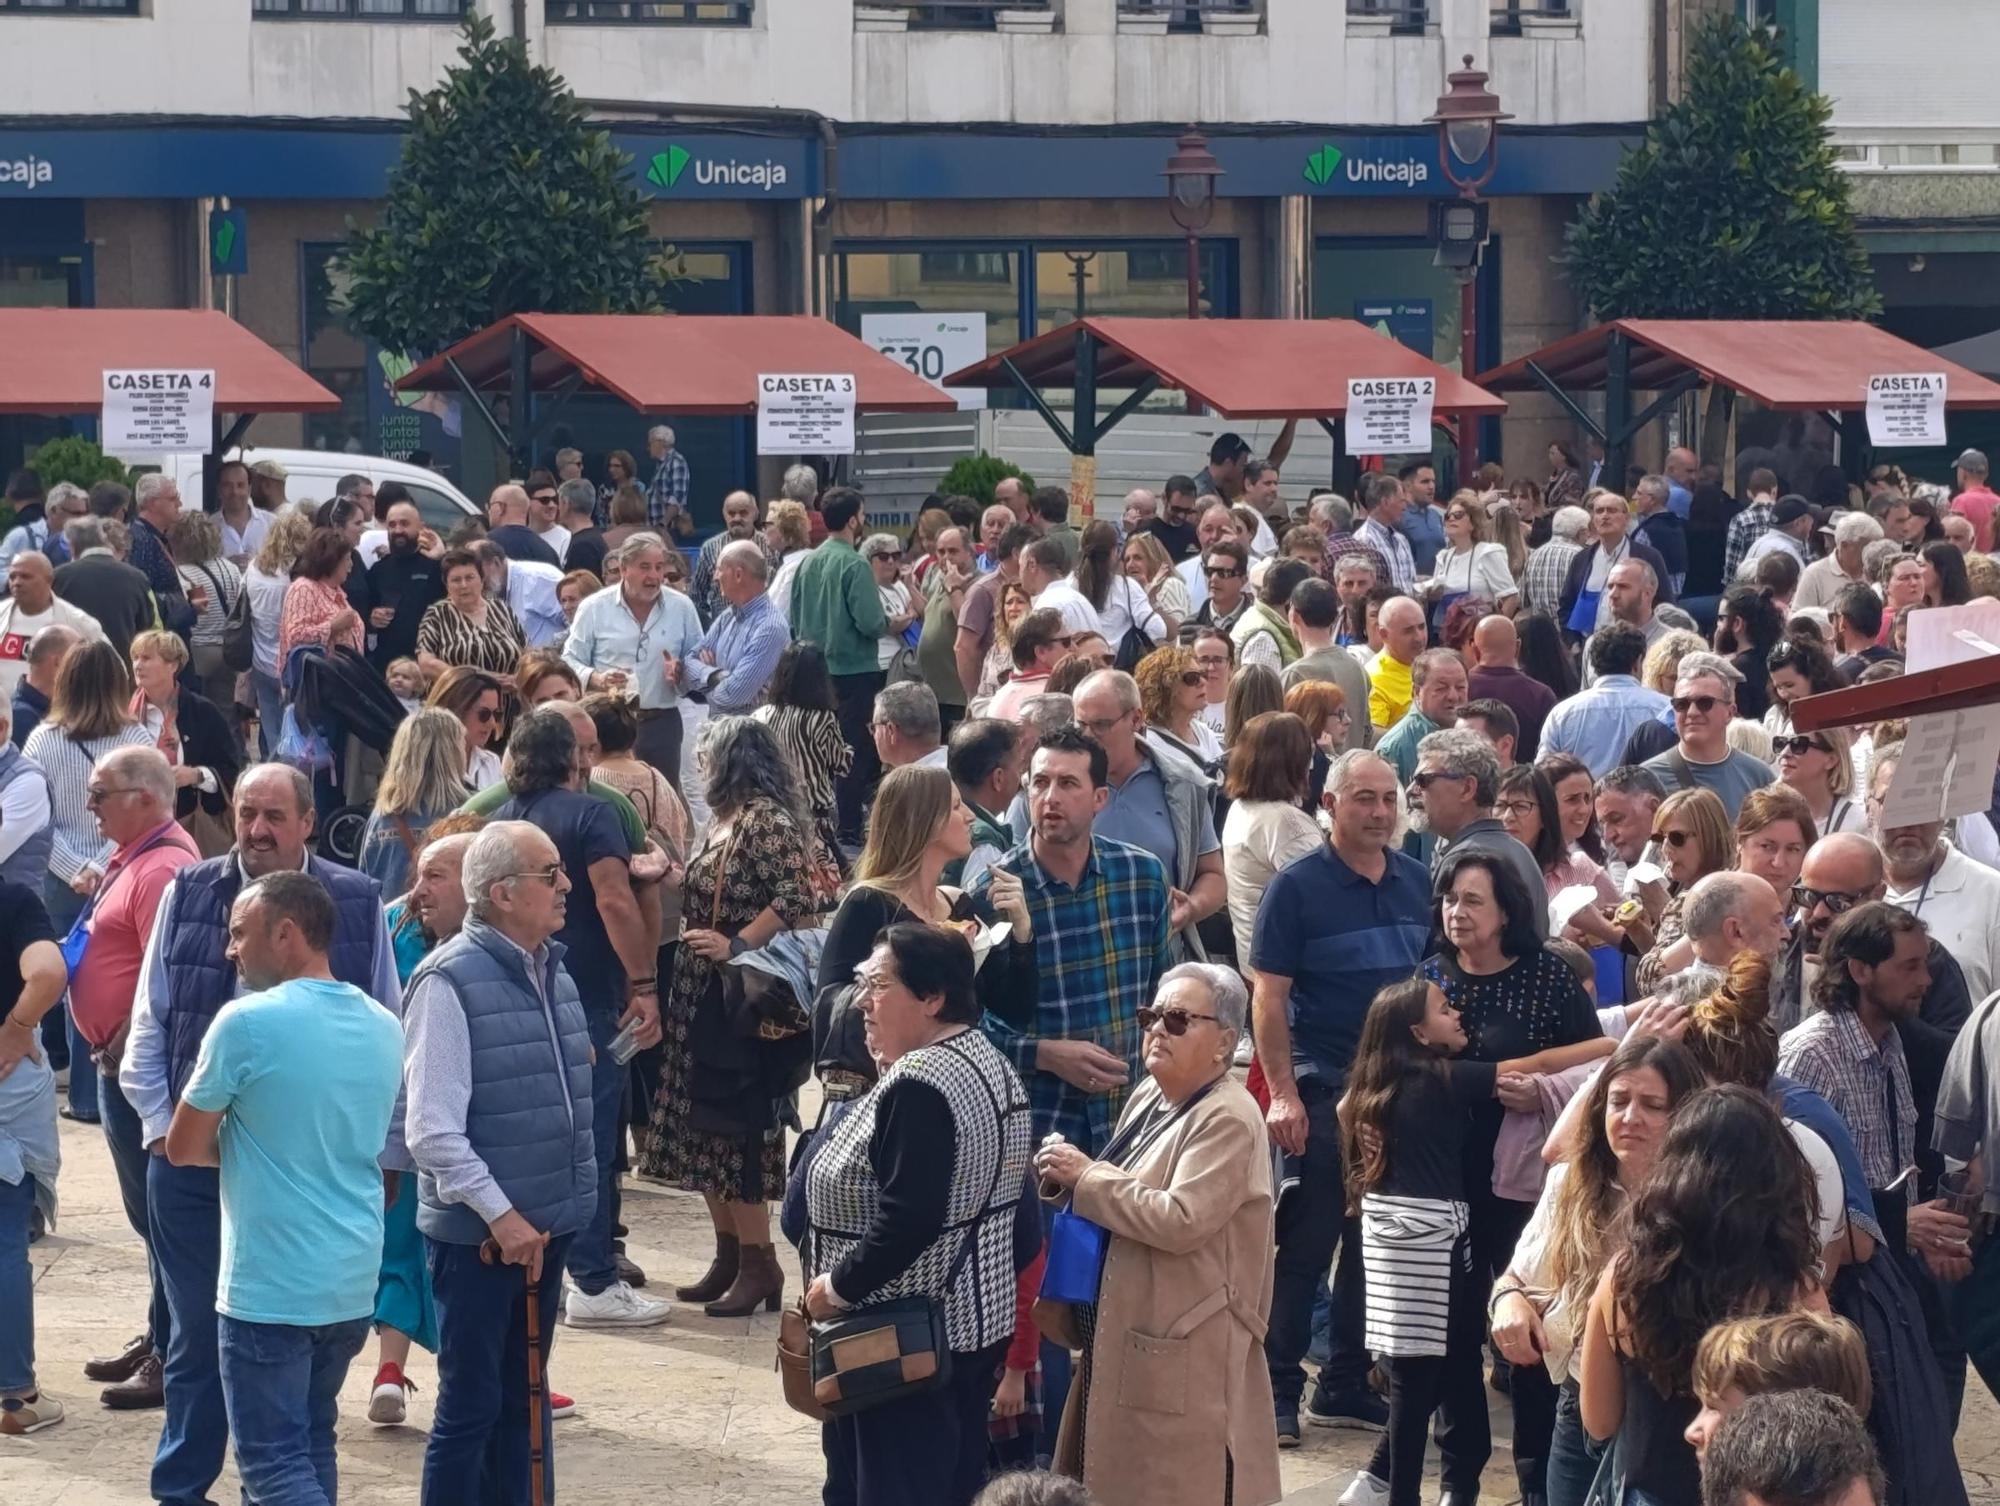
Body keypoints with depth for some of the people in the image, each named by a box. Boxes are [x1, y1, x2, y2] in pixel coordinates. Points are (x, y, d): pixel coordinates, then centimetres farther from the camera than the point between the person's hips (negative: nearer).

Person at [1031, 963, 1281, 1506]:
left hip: (1184, 1353, -10)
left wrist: (1086, 1177, -16)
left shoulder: (1227, 1120, -16)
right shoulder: (1149, 1096, 13)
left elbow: (1181, 1220, -26)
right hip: (1122, 1336, 10)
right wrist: (1070, 1175, 7)